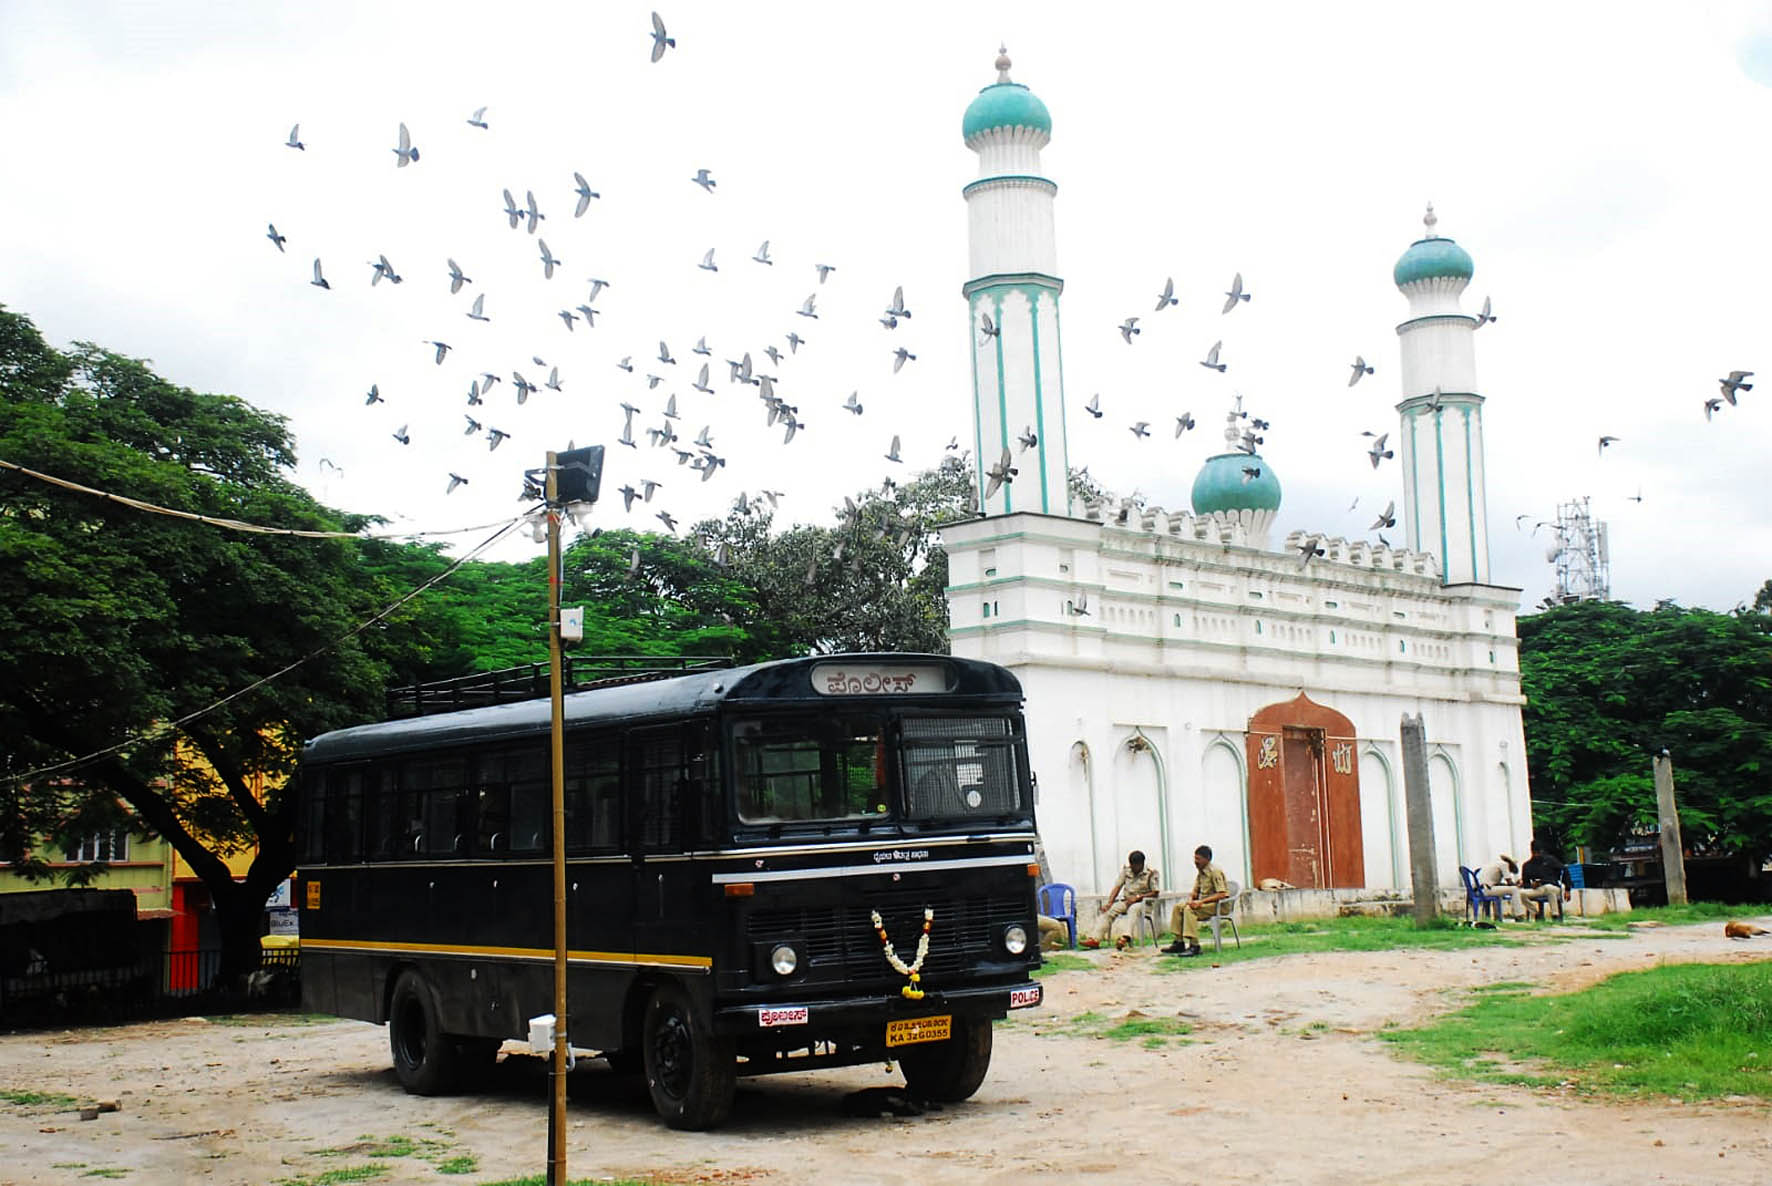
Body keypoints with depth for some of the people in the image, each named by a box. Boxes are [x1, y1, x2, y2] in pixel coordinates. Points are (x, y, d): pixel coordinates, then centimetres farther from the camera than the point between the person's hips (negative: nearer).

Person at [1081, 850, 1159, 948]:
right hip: (1126, 901, 5)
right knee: (1108, 910, -18)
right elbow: (1117, 887, 4)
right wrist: (1109, 903, -10)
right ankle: (1095, 939, -27)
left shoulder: (1151, 873, -5)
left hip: (1144, 902, -5)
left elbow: (1155, 893, -9)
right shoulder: (1126, 871, 9)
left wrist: (1137, 897, -18)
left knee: (1134, 909, -39)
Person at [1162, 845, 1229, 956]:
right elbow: (1195, 891, 19)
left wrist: (1201, 902, -26)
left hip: (1219, 905, -9)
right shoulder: (1200, 872, 12)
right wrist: (1190, 899, -5)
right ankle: (1179, 942, -4)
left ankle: (1194, 946, -31)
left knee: (1189, 909, -29)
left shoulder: (1215, 871, -15)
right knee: (1178, 907, -3)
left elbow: (1222, 894, -23)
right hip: (1205, 903, 9)